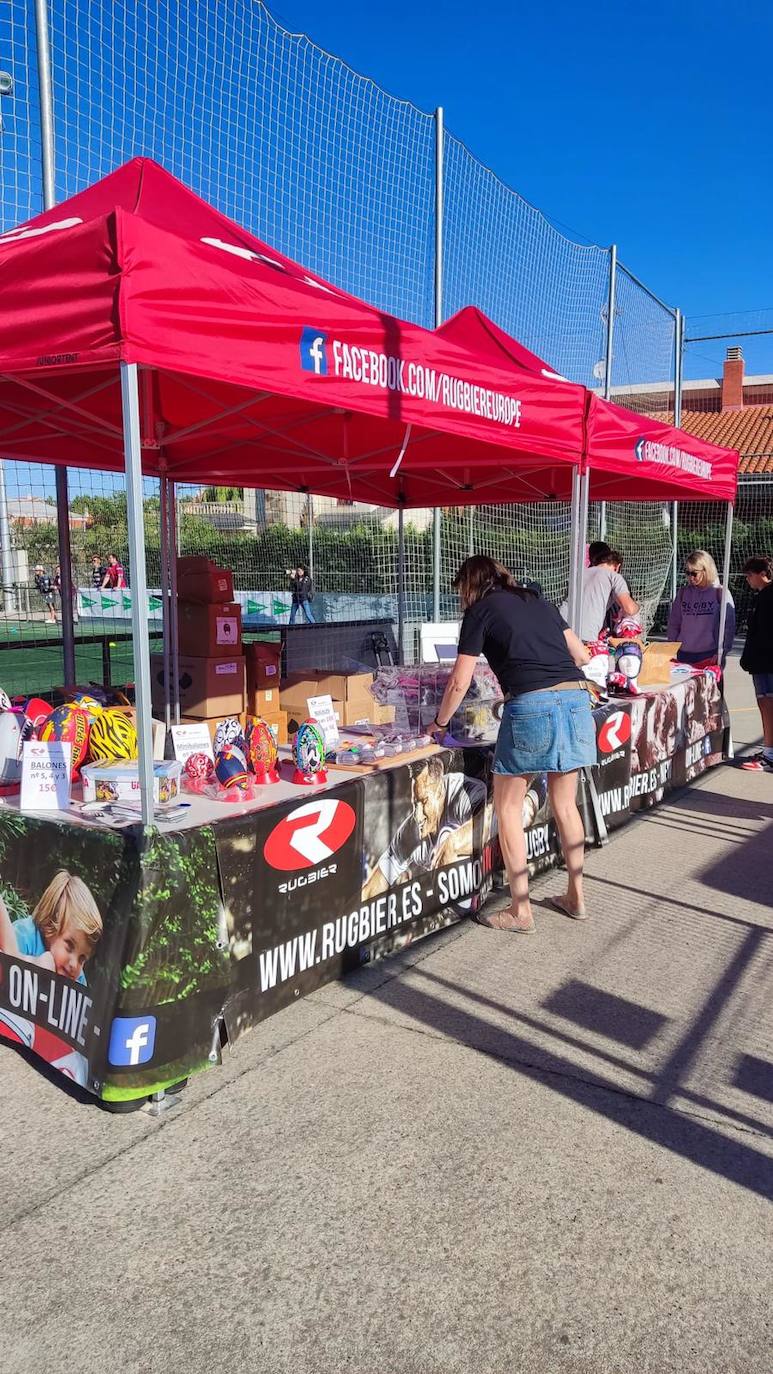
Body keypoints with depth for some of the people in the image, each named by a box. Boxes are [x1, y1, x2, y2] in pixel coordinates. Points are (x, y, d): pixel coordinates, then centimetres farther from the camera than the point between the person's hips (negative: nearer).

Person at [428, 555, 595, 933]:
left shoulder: (480, 610, 7)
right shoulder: (537, 602, 22)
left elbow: (459, 682, 6)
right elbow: (582, 656, 23)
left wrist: (440, 723, 20)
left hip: (532, 704, -6)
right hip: (576, 698, 6)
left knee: (508, 808, 8)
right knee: (565, 803, 20)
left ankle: (520, 911, 12)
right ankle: (575, 897, 30)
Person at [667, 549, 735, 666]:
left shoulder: (720, 593, -2)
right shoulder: (683, 593, 9)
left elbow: (728, 627, -4)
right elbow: (674, 624, 12)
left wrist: (721, 653, -11)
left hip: (710, 656, -3)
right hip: (683, 655, 3)